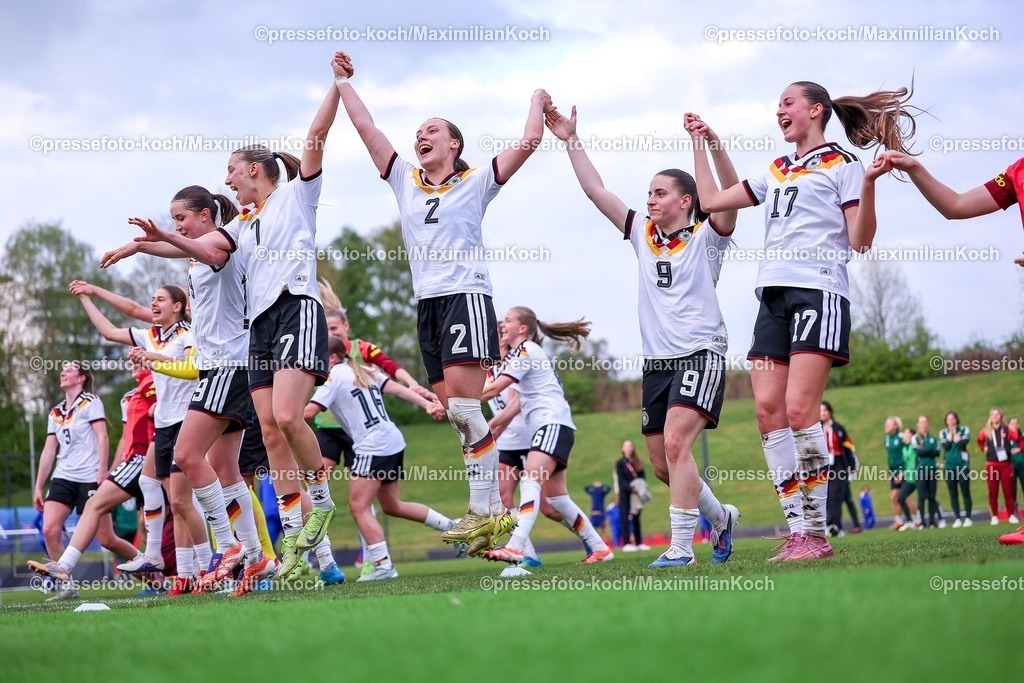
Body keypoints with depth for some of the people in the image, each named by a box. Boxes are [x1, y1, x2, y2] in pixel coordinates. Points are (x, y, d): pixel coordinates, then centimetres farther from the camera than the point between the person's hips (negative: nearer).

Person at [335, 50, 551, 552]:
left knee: (463, 405, -17)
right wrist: (343, 82, 21)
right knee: (455, 413, 1)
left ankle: (484, 509, -14)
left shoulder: (476, 182, 5)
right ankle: (493, 512, 3)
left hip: (466, 297, -5)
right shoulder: (405, 181, 17)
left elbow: (528, 143, -2)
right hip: (426, 304, 5)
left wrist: (537, 101, 11)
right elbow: (365, 127, 18)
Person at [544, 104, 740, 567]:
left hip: (701, 354, -7)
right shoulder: (643, 235, 14)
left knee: (675, 442, -24)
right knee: (662, 463, 8)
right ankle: (720, 516, 32)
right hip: (656, 360, 7)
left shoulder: (706, 236, 0)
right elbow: (596, 191, 14)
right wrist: (571, 141, 9)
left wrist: (713, 143, -31)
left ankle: (681, 547, -24)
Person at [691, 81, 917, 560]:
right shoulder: (775, 173, 24)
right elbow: (710, 201, 29)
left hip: (819, 292, -7)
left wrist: (868, 184, -17)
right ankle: (797, 531, -4)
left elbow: (860, 241, -3)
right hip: (773, 295, 7)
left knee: (799, 409, -17)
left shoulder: (842, 166, 5)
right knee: (768, 409, -6)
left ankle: (816, 532, -12)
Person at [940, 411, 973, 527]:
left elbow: (963, 442, -14)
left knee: (965, 491, -4)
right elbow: (945, 446, -6)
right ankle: (957, 519, 5)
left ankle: (967, 518, -2)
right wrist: (950, 434, -7)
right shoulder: (943, 433, 9)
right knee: (953, 493, 2)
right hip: (948, 465, 2)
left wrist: (954, 433, -6)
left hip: (962, 464, -2)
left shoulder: (964, 430, 4)